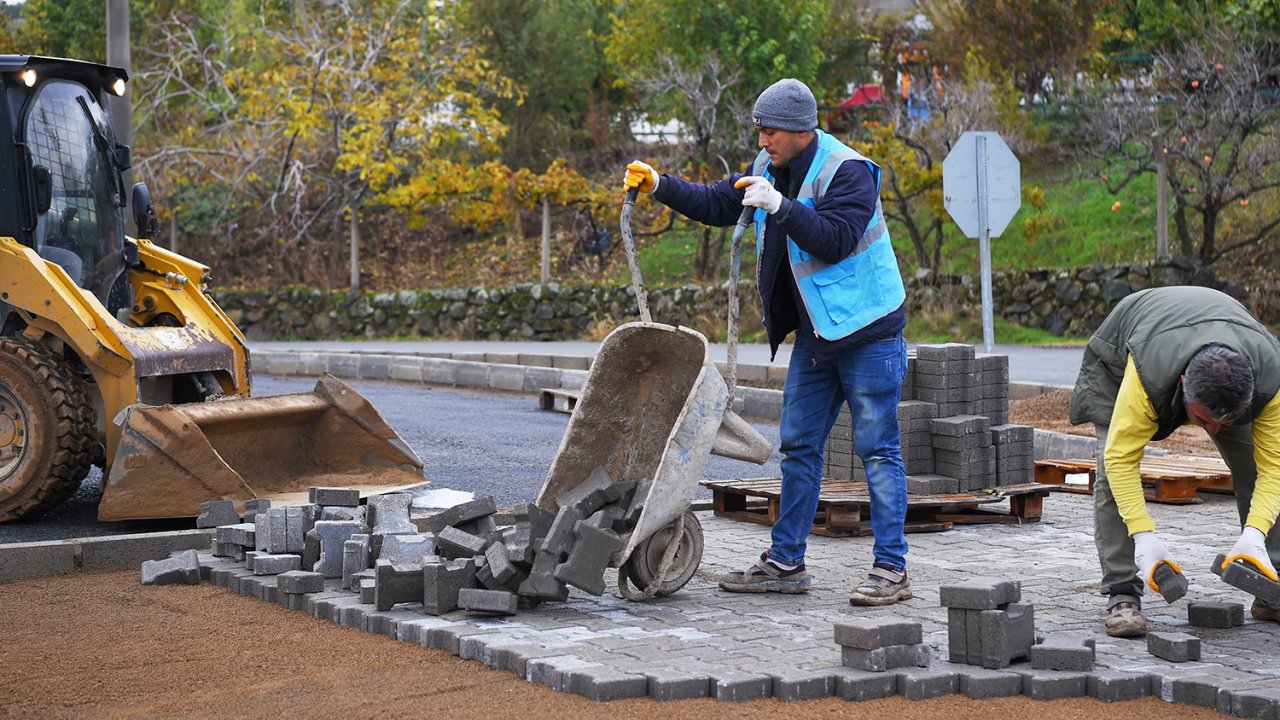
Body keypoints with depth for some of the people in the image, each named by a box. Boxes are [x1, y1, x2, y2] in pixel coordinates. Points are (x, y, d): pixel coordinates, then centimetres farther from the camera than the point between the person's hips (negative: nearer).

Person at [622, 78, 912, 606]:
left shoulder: (847, 172, -17)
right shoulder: (770, 168, 7)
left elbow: (835, 240, -28)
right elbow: (715, 205, 13)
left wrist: (779, 205, -32)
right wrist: (659, 186, 1)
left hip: (869, 334, -8)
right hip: (815, 334, 8)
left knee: (877, 448, -5)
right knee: (799, 445, 10)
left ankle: (890, 569, -1)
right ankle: (785, 562, 17)